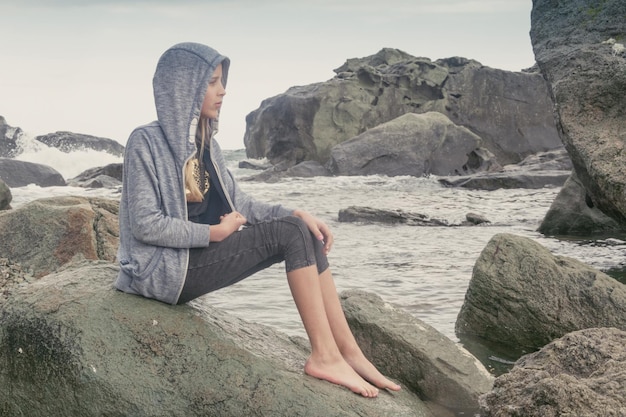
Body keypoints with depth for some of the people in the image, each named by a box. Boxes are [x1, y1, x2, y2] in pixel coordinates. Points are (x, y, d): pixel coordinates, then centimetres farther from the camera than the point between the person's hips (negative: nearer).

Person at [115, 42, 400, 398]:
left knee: (304, 231, -10)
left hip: (201, 254, 8)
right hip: (169, 268, -7)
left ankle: (347, 351, -13)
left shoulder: (205, 141, 10)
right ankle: (324, 354, -19)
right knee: (291, 234, -19)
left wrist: (296, 213, -5)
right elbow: (145, 224, -18)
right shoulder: (146, 142, -13)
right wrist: (215, 232, -17)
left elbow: (239, 203, 9)